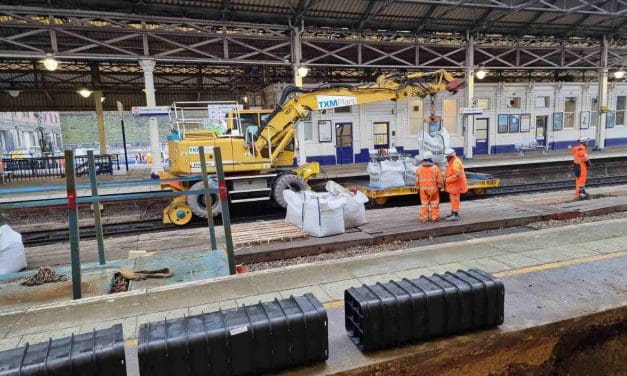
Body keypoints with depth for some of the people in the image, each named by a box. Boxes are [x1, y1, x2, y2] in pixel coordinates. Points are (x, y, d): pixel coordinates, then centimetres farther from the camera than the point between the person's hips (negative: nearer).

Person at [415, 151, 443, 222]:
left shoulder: (419, 168, -2)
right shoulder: (435, 167, -8)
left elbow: (417, 180, 3)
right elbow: (440, 180, -4)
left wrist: (418, 188, 13)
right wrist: (440, 187, 11)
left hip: (423, 189, 2)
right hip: (433, 188, -2)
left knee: (424, 203, 9)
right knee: (434, 203, 9)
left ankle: (424, 218, 11)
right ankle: (435, 217, 13)